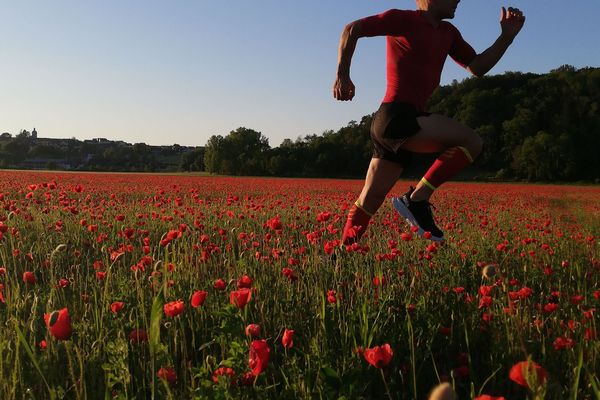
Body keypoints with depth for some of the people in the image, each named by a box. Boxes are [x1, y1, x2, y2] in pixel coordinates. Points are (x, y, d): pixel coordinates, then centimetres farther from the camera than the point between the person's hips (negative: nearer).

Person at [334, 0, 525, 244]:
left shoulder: (448, 33, 23)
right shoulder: (405, 20, -1)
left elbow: (477, 67, 22)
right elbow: (352, 30, -3)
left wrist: (507, 37, 10)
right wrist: (342, 75, -11)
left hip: (405, 123, 9)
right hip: (396, 117, -9)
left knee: (370, 199, 11)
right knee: (471, 142, -16)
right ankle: (417, 199, -14)